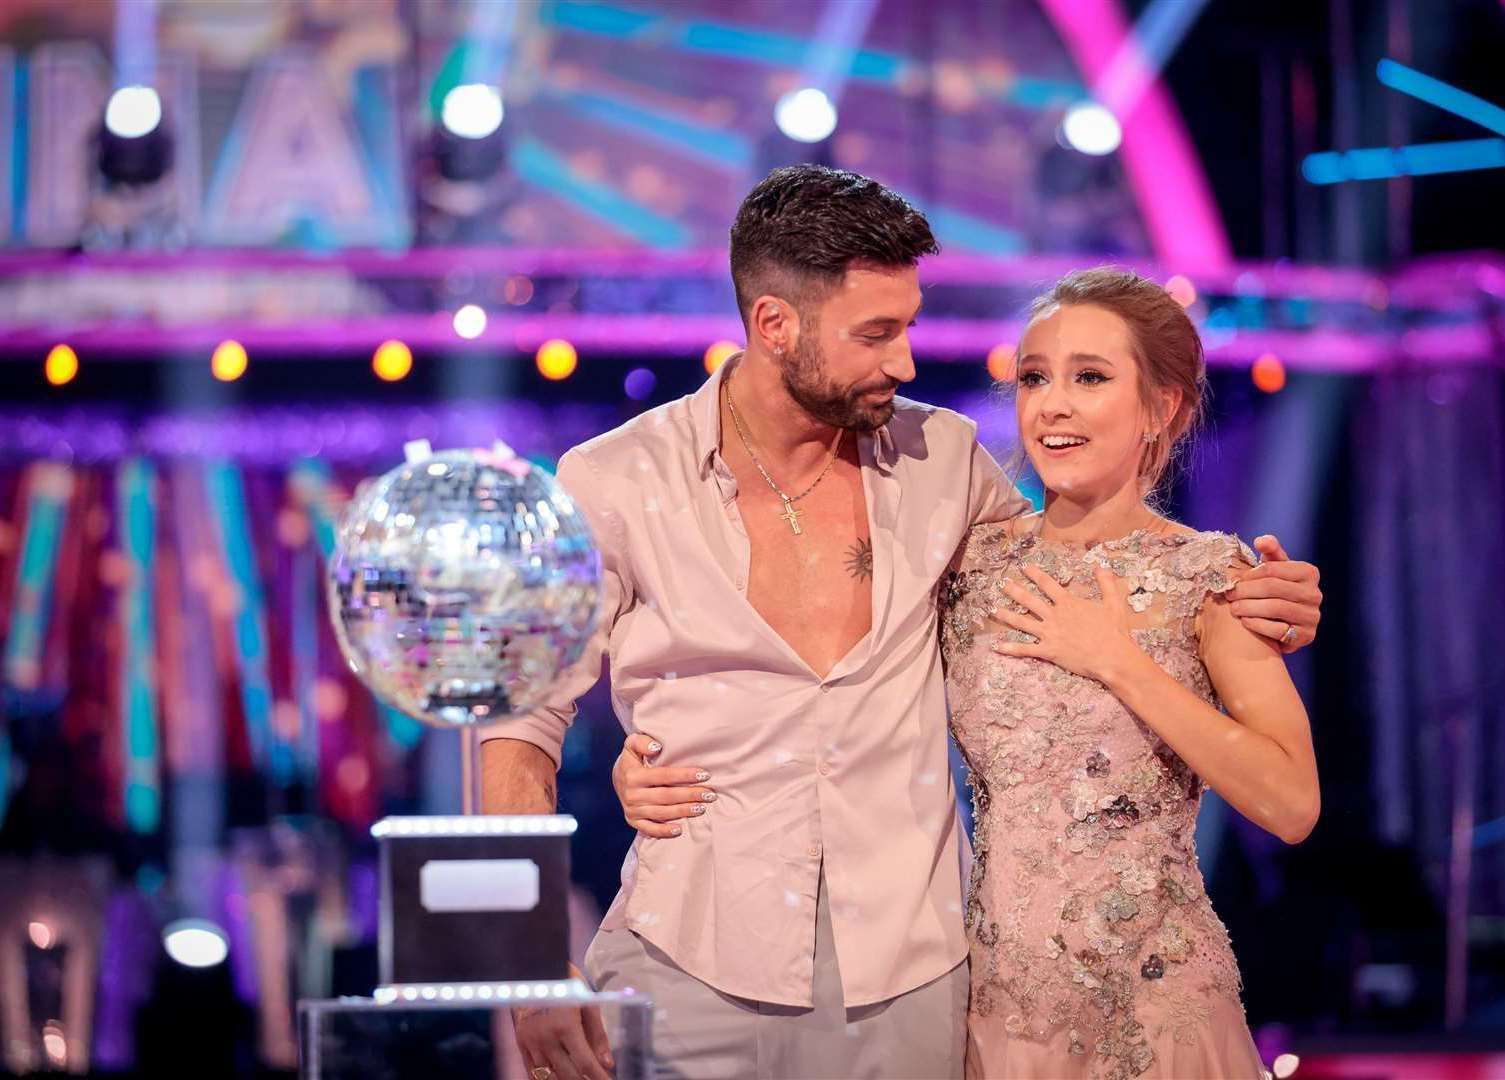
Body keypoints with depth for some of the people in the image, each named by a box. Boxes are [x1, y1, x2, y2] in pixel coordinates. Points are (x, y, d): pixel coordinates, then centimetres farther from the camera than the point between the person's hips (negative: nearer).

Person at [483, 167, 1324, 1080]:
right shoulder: (611, 485, -2)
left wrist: (1247, 600, 6)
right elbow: (523, 723, -1)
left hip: (904, 980, 2)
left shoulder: (941, 458, 6)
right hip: (689, 969, -2)